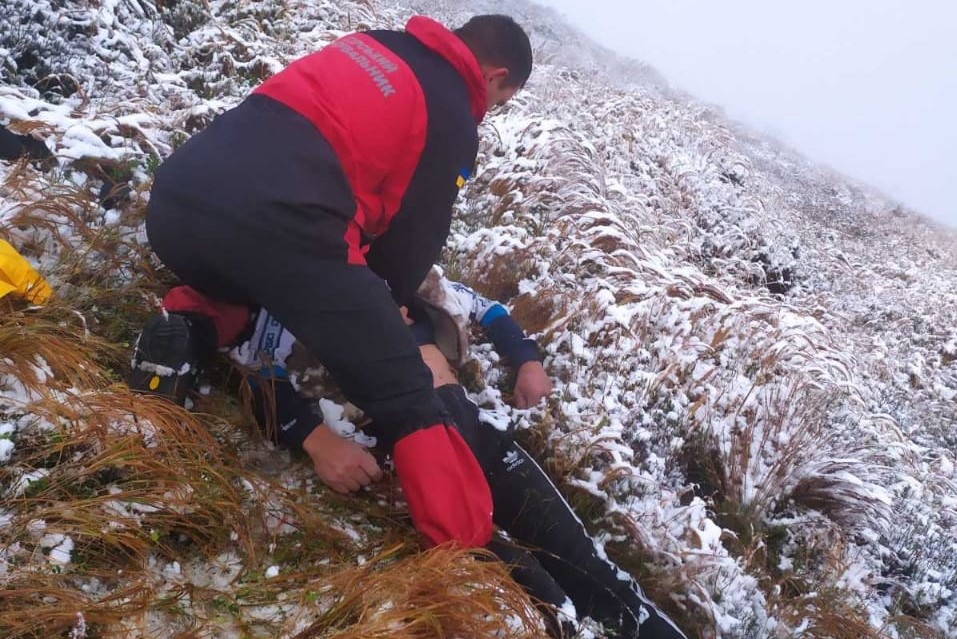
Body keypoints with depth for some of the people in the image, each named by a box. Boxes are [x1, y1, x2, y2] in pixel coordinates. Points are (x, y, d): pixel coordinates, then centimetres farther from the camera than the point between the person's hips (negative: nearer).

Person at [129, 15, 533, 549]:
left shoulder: (373, 44, 30)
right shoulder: (453, 119, 11)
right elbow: (418, 232, 14)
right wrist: (388, 303, 35)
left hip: (177, 193, 7)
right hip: (277, 223, -7)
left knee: (237, 277, 42)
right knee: (409, 402, 3)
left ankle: (185, 331, 15)